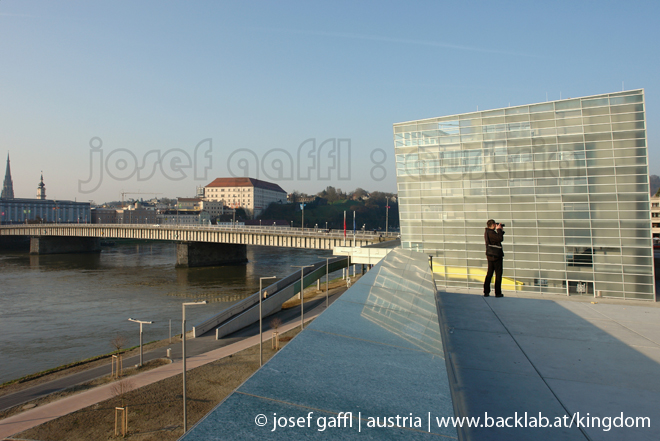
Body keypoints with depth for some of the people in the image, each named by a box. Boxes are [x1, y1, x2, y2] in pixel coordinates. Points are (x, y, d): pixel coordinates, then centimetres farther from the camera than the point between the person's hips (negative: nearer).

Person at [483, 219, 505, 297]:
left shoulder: (487, 233, 13)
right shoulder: (491, 233, -17)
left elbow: (498, 238, 20)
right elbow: (500, 238, -25)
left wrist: (501, 230, 13)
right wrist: (499, 229, -13)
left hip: (490, 256, 9)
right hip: (496, 256, -9)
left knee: (489, 273, 12)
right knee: (498, 274, -1)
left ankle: (486, 292, 13)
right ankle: (498, 293, 3)